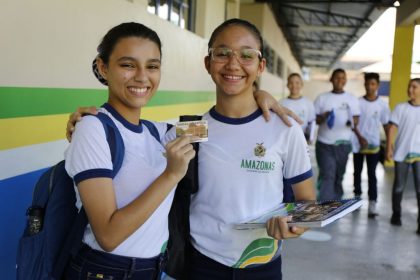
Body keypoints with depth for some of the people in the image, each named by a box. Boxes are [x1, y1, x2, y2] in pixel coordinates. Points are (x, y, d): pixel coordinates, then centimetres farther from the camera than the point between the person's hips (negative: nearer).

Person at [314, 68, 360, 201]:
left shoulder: (352, 99, 6)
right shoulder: (322, 98, 2)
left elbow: (357, 119, 4)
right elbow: (314, 119, 1)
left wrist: (352, 122, -20)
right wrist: (324, 117, -21)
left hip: (343, 144, 2)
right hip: (324, 144, -2)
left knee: (339, 176, 11)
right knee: (327, 175, -9)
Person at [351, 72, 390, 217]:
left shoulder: (382, 105, 0)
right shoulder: (358, 102, -3)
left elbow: (386, 125, 5)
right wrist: (360, 138, -14)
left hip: (374, 144, -1)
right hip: (358, 143, 1)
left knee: (372, 174, -4)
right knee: (357, 172, 12)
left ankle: (372, 204, -7)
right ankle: (357, 197, 30)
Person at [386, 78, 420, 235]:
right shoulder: (401, 108, 2)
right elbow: (392, 128, 0)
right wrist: (389, 148, -8)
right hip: (401, 152, 0)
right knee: (399, 186, 10)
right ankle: (396, 215, 26)